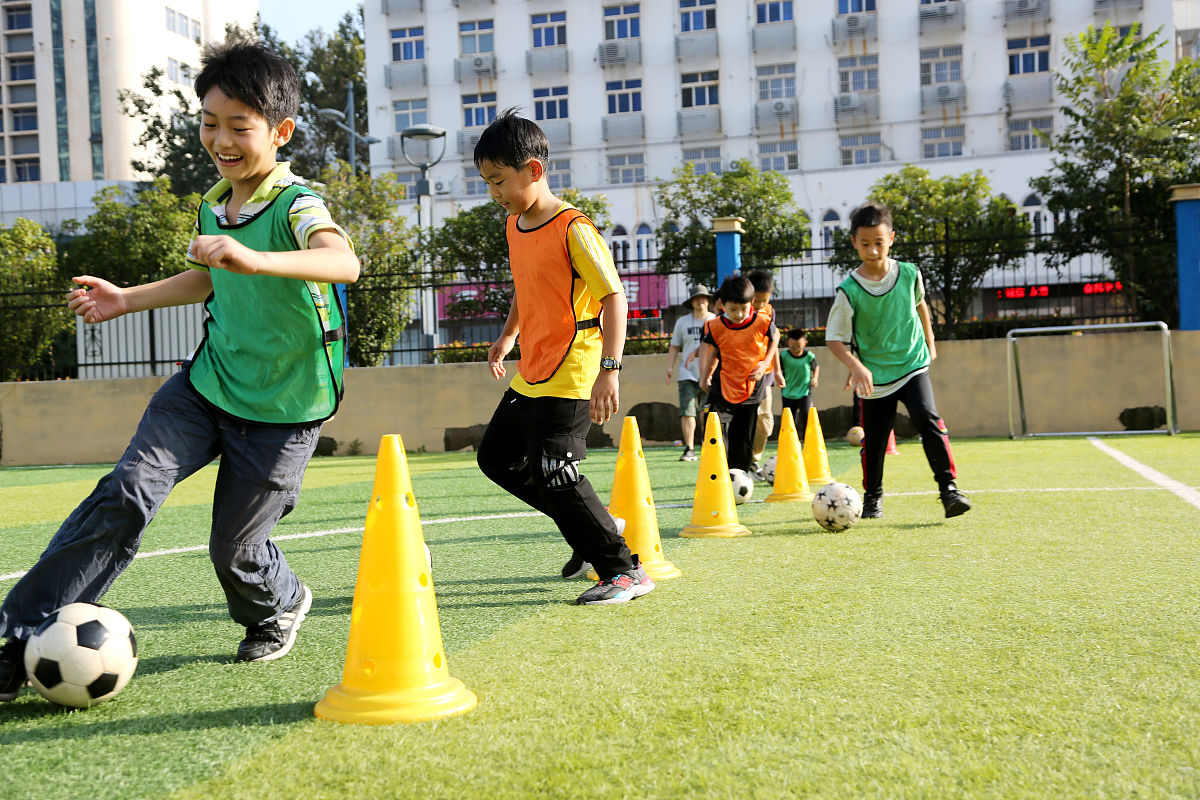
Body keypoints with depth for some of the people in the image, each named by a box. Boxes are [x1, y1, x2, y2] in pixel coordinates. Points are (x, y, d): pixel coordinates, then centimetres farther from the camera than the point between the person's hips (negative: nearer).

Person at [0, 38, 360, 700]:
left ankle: (279, 608, 38)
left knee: (233, 549, 2)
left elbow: (344, 262, -41)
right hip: (208, 381, 5)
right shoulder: (211, 206, 5)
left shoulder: (295, 204, -18)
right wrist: (129, 300, 22)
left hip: (283, 407, -5)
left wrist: (252, 258, -55)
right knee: (126, 491, -13)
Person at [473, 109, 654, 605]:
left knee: (555, 477, -12)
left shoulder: (573, 229, -18)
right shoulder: (514, 226, 9)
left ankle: (625, 570, 1)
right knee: (496, 457, 17)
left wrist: (608, 369, -29)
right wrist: (508, 336, 23)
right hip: (529, 377, 10)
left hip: (570, 377, -10)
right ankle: (592, 528, 24)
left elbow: (613, 297, -22)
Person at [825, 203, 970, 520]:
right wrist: (856, 367, -26)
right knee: (873, 442, 10)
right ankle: (872, 496, 33)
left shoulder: (909, 274, -6)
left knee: (928, 419, -22)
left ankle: (948, 487, -17)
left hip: (913, 365, 1)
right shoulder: (849, 291, -15)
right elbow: (834, 338, -10)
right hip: (874, 376, -1)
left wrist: (929, 343, 24)